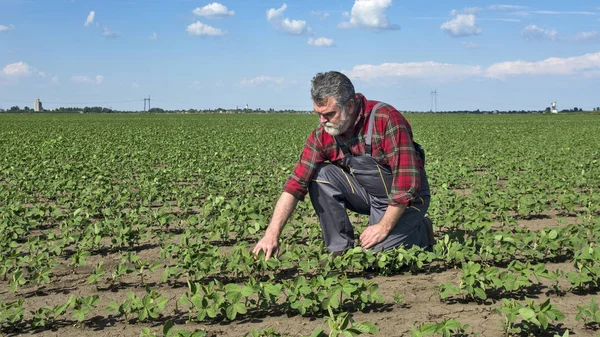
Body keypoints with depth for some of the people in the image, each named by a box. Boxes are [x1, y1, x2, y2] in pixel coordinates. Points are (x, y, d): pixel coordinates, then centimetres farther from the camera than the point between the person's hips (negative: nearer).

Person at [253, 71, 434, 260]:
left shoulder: (387, 119, -27)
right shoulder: (322, 135, -11)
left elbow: (407, 179, -28)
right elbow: (296, 183, -15)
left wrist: (384, 227, -23)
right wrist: (272, 234, -25)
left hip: (404, 198, -5)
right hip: (366, 192, 5)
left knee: (379, 250, -23)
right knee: (319, 175, -16)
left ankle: (419, 232, 9)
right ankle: (340, 248, -6)